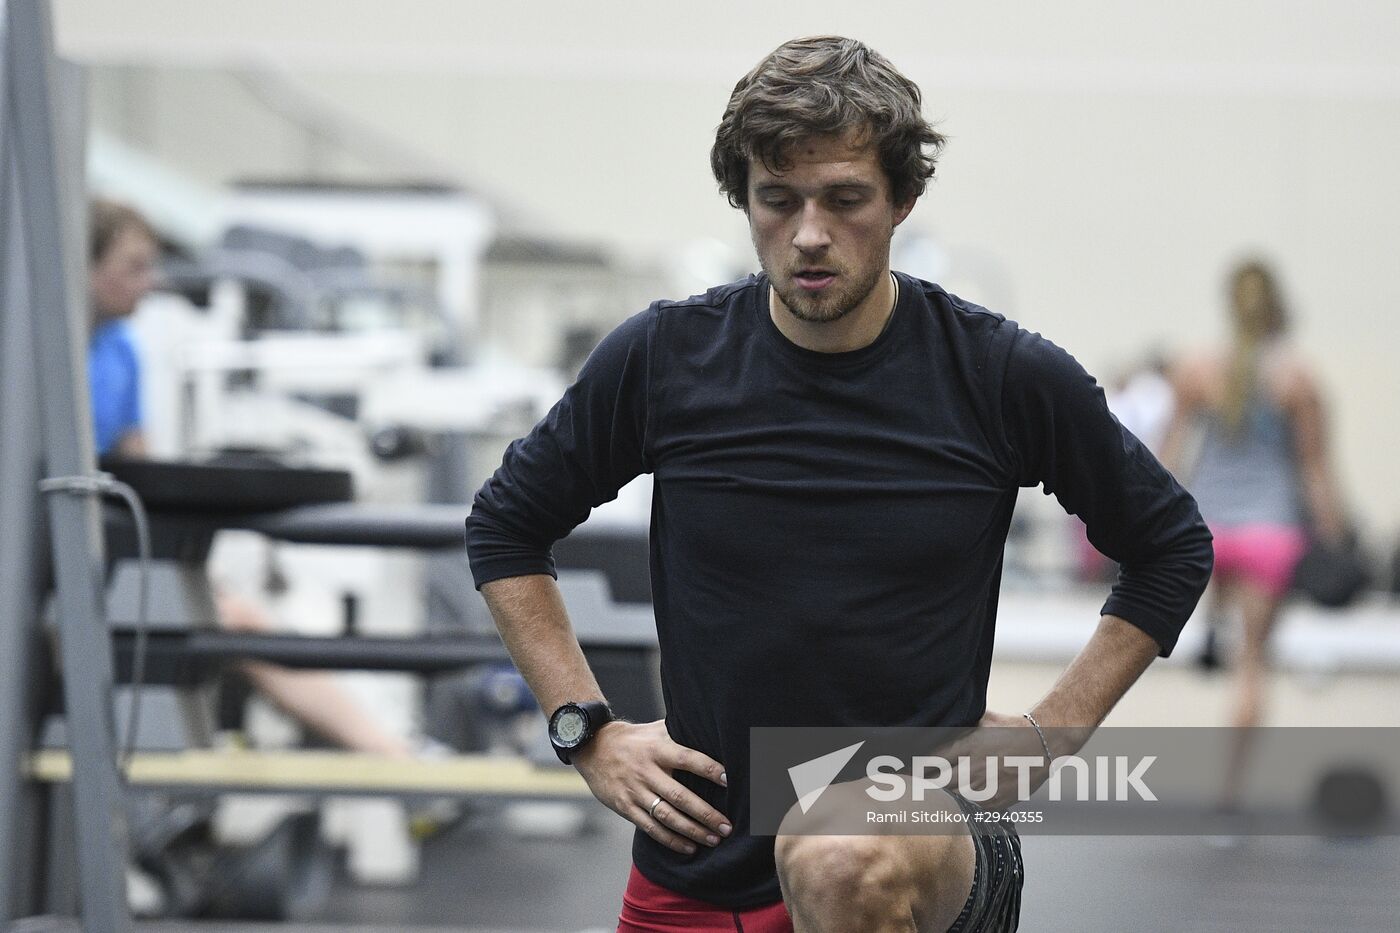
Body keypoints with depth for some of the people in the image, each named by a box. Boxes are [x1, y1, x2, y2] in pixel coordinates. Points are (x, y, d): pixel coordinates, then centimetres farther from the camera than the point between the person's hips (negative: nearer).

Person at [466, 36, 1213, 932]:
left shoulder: (1008, 377, -6)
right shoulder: (662, 358, -3)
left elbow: (1173, 544, 9)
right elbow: (505, 525, 12)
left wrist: (1054, 731, 2)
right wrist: (588, 729, 4)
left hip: (926, 826, -3)